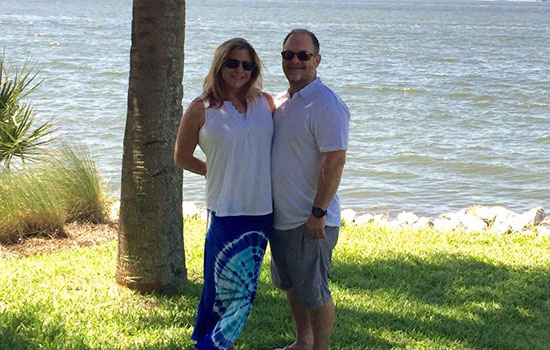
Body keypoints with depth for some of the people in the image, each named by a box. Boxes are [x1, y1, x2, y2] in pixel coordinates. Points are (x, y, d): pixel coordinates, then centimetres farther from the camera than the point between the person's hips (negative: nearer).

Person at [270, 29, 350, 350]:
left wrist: (318, 212, -23)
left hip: (310, 219, -9)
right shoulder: (280, 102, 11)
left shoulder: (326, 104, -17)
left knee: (314, 292, 0)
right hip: (281, 215, 9)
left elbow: (335, 160, -22)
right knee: (291, 285, 21)